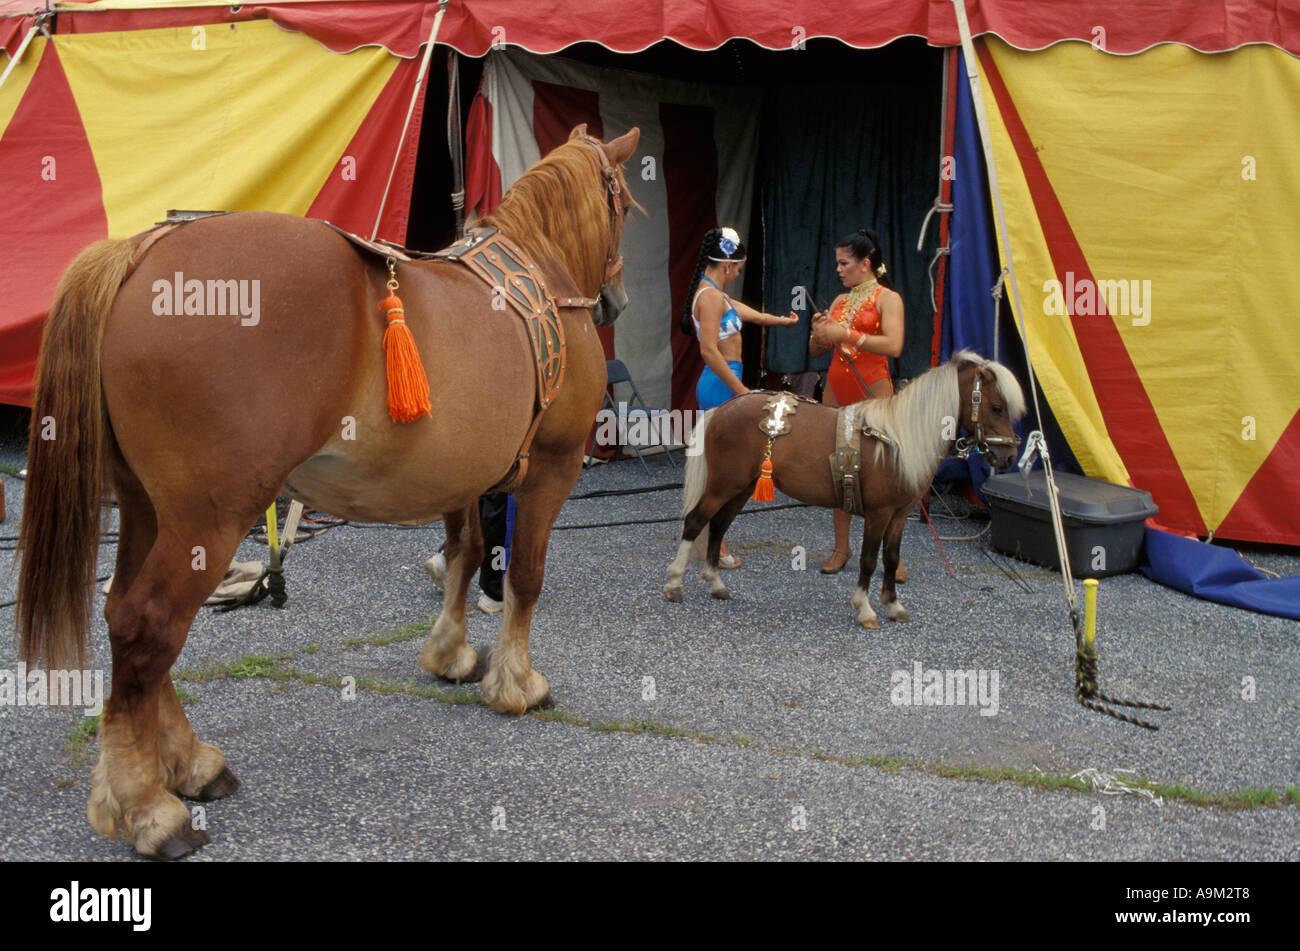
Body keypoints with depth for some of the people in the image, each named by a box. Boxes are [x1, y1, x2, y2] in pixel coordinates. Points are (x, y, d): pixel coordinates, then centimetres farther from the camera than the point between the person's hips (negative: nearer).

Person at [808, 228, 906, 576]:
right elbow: (815, 350, 16)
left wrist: (846, 334, -22)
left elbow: (893, 345, -20)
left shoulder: (887, 298, -4)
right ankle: (841, 548, 17)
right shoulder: (840, 301, 14)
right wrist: (819, 331, -6)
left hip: (872, 391, -6)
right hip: (836, 389, 6)